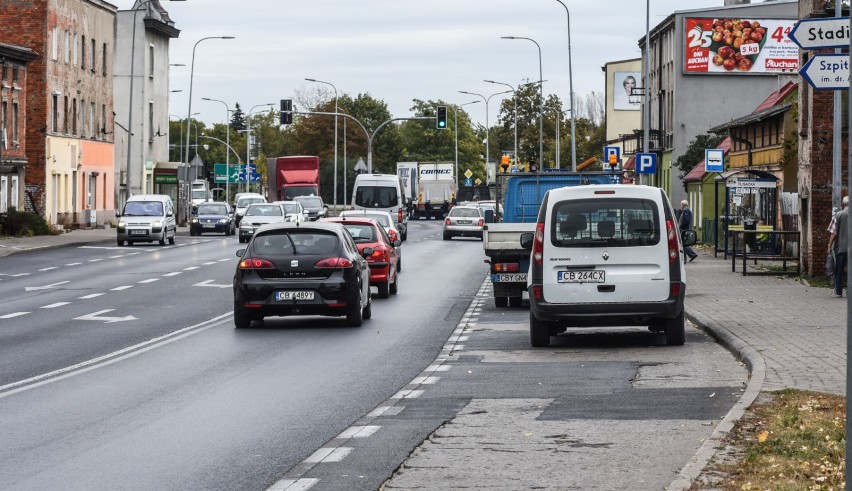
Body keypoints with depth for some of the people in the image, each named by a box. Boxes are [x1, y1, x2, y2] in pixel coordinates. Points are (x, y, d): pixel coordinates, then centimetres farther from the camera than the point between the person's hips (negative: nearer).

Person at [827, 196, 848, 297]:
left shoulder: (838, 215, -4)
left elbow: (834, 233, -5)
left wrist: (830, 245, 3)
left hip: (840, 247, -1)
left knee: (839, 270, 9)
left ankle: (838, 291, 11)